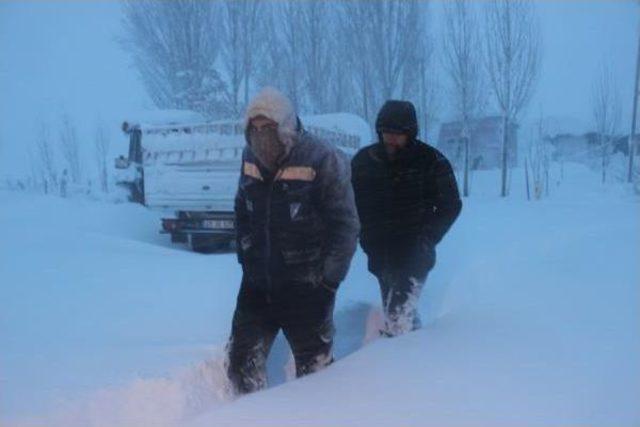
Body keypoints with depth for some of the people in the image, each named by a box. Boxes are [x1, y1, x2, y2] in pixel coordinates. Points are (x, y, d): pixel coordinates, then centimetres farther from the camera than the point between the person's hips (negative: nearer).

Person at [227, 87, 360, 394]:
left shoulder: (323, 161, -15)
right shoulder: (251, 159, 3)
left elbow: (345, 225, -12)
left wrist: (328, 279, -13)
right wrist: (247, 256, 10)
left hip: (306, 287, -5)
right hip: (257, 283, 5)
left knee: (314, 369, 5)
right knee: (243, 363, 9)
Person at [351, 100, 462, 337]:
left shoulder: (431, 162, -6)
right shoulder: (364, 160, 2)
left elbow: (451, 205, 1)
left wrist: (427, 238, -10)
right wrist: (366, 236, 0)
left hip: (415, 256, -5)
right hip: (381, 255, 5)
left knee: (398, 314, -17)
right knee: (401, 312, 17)